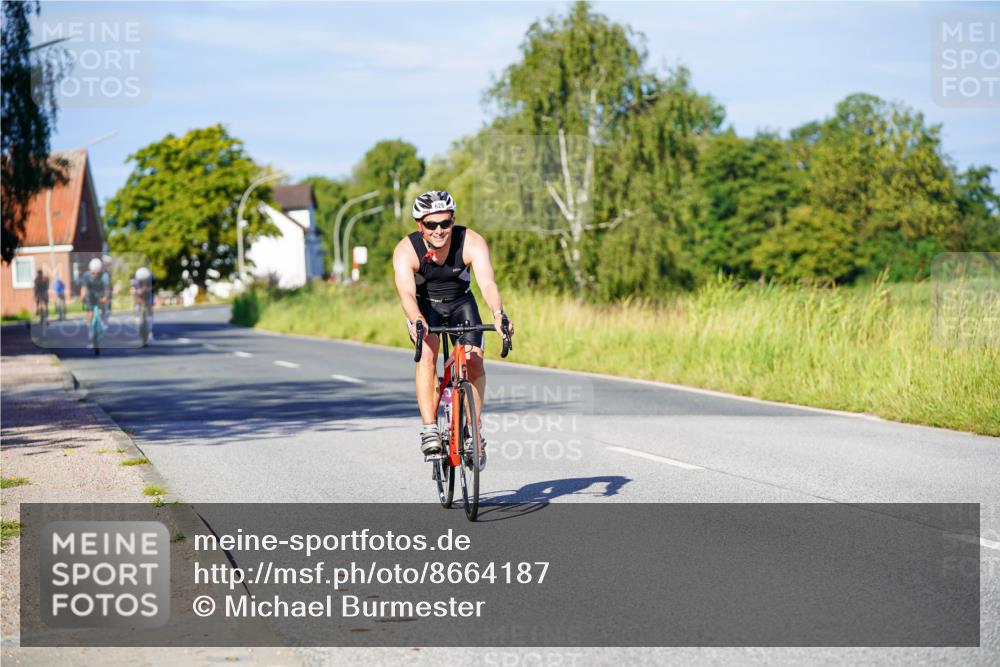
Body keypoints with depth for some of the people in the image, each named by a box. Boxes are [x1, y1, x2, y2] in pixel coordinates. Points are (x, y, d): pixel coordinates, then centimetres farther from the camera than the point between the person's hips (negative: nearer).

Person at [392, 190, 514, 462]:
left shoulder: (472, 243, -27)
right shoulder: (406, 251, -28)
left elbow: (487, 282, -41)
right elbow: (406, 293, -41)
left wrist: (498, 314, -60)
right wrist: (416, 321, -62)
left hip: (461, 304, 1)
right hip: (425, 306, -1)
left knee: (474, 361, -15)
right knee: (427, 354, -27)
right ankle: (429, 429, -26)